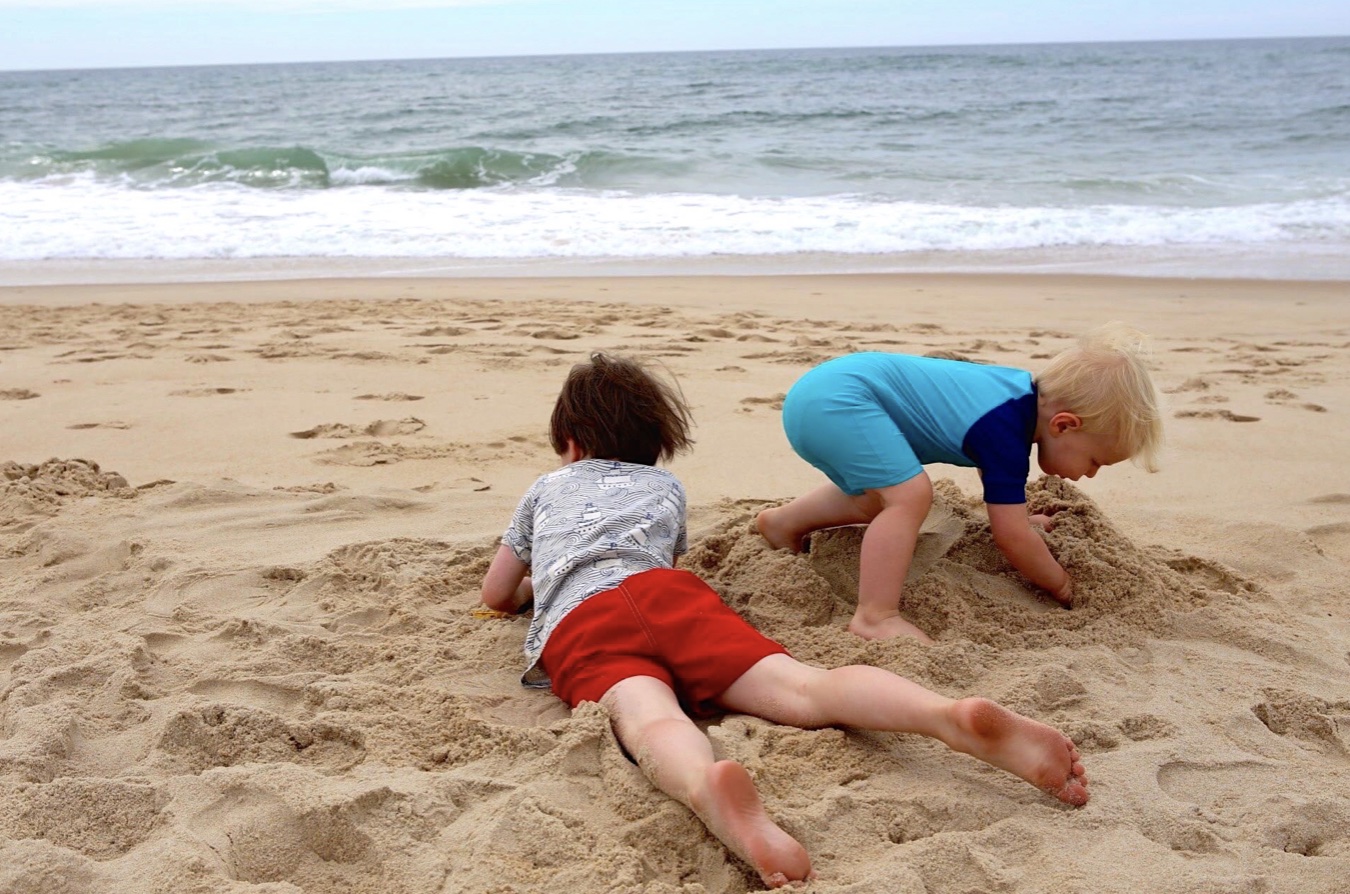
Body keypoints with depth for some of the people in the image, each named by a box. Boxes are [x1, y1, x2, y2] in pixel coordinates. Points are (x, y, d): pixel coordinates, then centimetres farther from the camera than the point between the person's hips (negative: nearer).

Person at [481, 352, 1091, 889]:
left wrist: (538, 580, 63)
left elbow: (496, 595, 41)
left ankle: (707, 786, -70)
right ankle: (957, 716, -49)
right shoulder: (665, 485, 40)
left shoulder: (546, 488, 37)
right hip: (666, 590, 1)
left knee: (648, 715, -33)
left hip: (576, 627, -1)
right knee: (802, 686, -20)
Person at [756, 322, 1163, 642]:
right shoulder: (1005, 433, -19)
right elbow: (1012, 537, -14)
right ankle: (875, 617, -21)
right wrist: (1061, 585, 2)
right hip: (835, 400, -10)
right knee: (909, 494, -22)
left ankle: (785, 522, 39)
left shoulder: (1027, 390, 8)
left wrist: (1019, 515, 35)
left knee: (879, 502, 24)